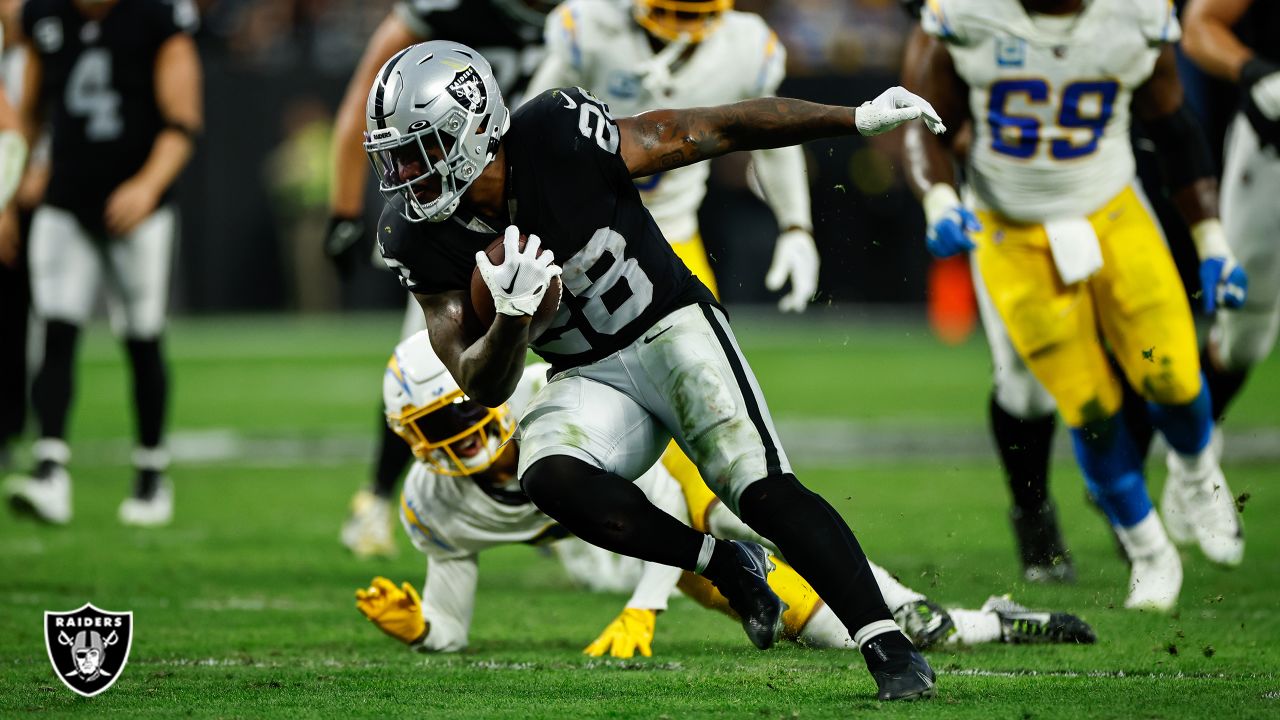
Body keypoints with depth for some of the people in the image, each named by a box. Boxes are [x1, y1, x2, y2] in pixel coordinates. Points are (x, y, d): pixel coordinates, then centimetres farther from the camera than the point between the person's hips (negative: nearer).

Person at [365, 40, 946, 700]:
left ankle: (888, 646, -15)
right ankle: (725, 566, -10)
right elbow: (482, 388, -11)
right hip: (590, 379, 3)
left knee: (763, 491, -21)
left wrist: (859, 119, -13)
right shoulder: (418, 236, -12)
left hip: (671, 328, -3)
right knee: (548, 477, -28)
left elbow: (714, 131, -15)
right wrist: (511, 320, -34)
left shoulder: (558, 139, -23)